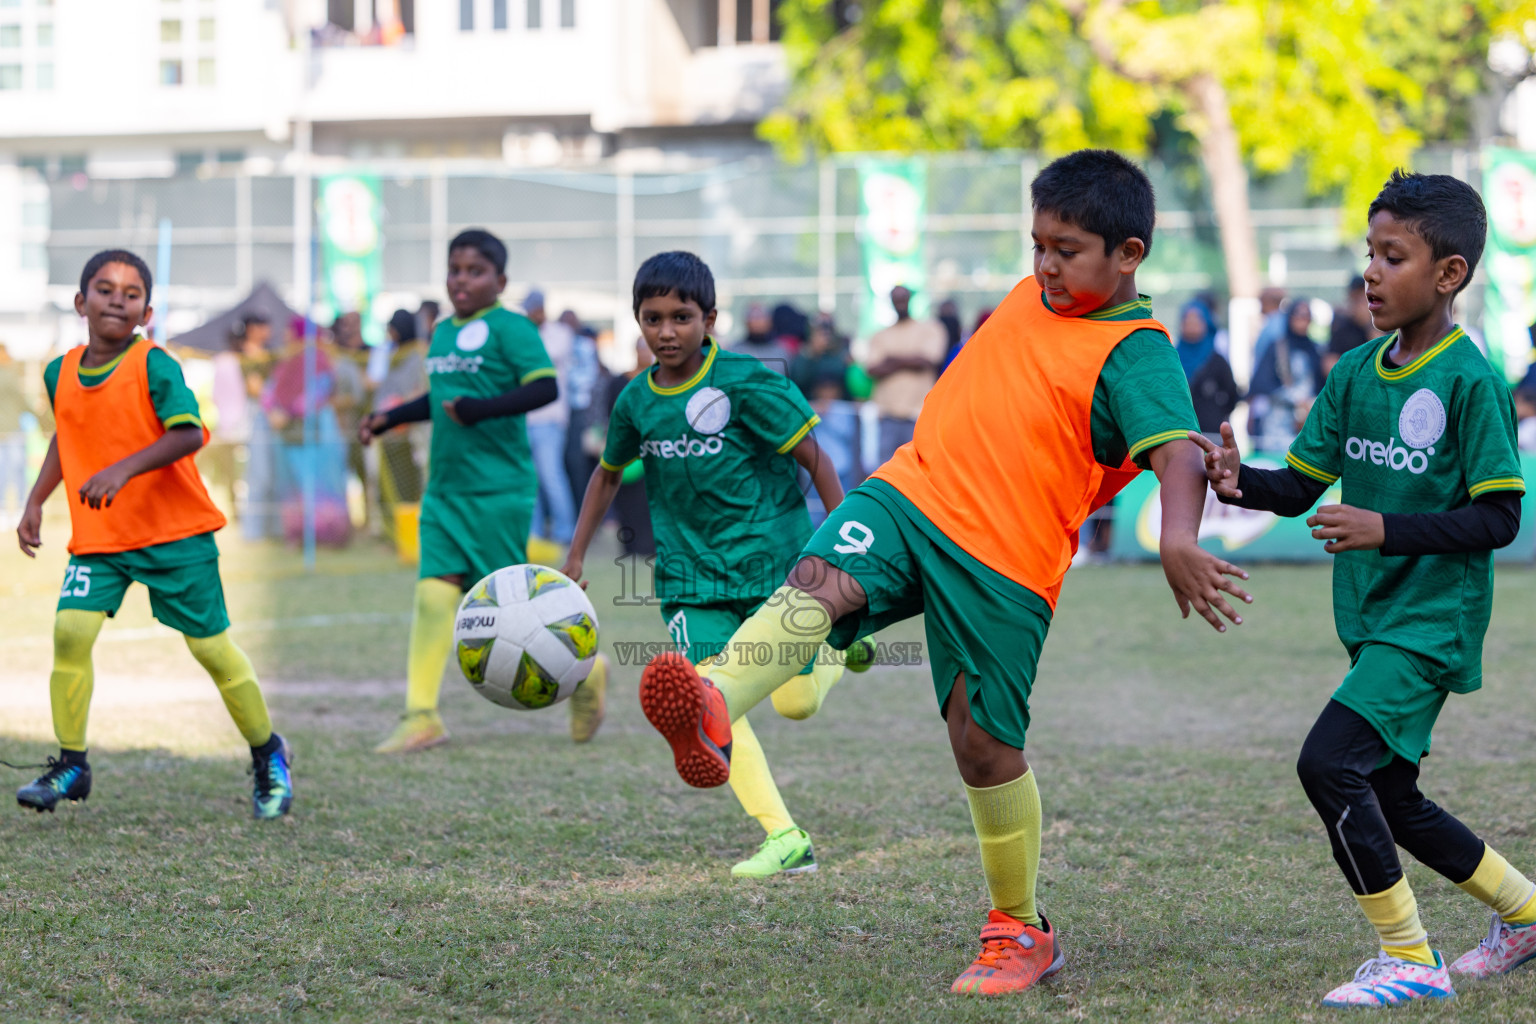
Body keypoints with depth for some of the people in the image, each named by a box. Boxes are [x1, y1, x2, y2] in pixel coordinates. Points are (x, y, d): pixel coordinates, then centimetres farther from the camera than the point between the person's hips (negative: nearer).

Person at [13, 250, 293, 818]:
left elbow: (188, 434, -24)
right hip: (96, 536, 4)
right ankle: (70, 765, -1)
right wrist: (35, 502, 16)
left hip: (175, 533, -4)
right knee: (71, 629, -13)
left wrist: (123, 470, -33)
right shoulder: (60, 373, 5)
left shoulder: (154, 365, -13)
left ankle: (269, 756, 21)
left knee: (210, 645, 1)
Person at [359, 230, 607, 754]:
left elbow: (545, 388, -20)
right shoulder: (443, 332, 14)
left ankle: (584, 671, 21)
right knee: (434, 592, -4)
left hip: (498, 489, -7)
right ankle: (421, 718, -5)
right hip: (445, 488, 7)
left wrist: (483, 408, -27)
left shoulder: (510, 328, -9)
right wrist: (390, 418, 26)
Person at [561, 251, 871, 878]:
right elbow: (608, 474, 20)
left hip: (771, 556, -4)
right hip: (691, 573, 4)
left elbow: (812, 458, -9)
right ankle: (784, 838, -14)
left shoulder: (744, 383, -14)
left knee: (794, 704, -3)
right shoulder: (637, 401, 2)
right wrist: (575, 560, 19)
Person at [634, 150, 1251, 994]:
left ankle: (1020, 931, 20)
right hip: (910, 494, 6)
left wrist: (1178, 539, -44)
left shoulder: (1135, 353, -9)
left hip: (1004, 566, -5)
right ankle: (714, 710, -52)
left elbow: (1177, 454, -25)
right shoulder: (1032, 297, 15)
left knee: (985, 744, 0)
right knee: (818, 580, -25)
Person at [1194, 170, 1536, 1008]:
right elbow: (1300, 485, 9)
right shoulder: (1355, 373, 7)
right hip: (1373, 617, 8)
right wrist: (1238, 481, -12)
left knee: (1329, 761, -20)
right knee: (1388, 798, 16)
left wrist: (1386, 529, -23)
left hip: (1434, 618, -8)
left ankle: (1409, 960, -9)